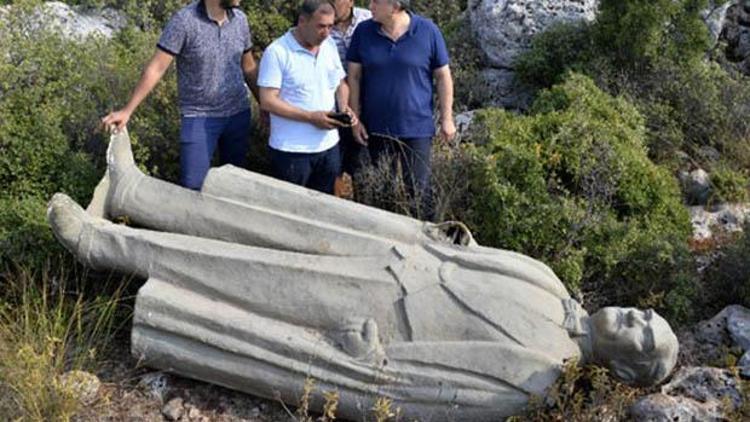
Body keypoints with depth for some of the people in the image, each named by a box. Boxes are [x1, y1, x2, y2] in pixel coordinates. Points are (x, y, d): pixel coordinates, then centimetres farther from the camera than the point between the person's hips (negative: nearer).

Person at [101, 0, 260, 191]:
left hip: (238, 115, 5)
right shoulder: (184, 20, -13)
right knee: (192, 186, -8)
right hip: (199, 117, -4)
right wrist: (127, 110, -16)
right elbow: (156, 68, -14)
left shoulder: (240, 19, 2)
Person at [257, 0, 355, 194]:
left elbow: (340, 83, 18)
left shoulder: (330, 46, 7)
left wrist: (344, 106, -4)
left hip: (329, 146, 6)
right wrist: (310, 117, -21)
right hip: (291, 150, -6)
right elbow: (268, 101, -17)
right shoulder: (277, 52, -13)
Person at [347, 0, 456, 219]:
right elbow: (354, 76, 2)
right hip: (376, 127, 3)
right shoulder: (363, 31, -3)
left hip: (416, 127, -3)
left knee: (418, 188, -1)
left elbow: (443, 76, -2)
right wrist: (355, 118, 0)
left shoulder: (428, 31, -9)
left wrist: (446, 118, -2)